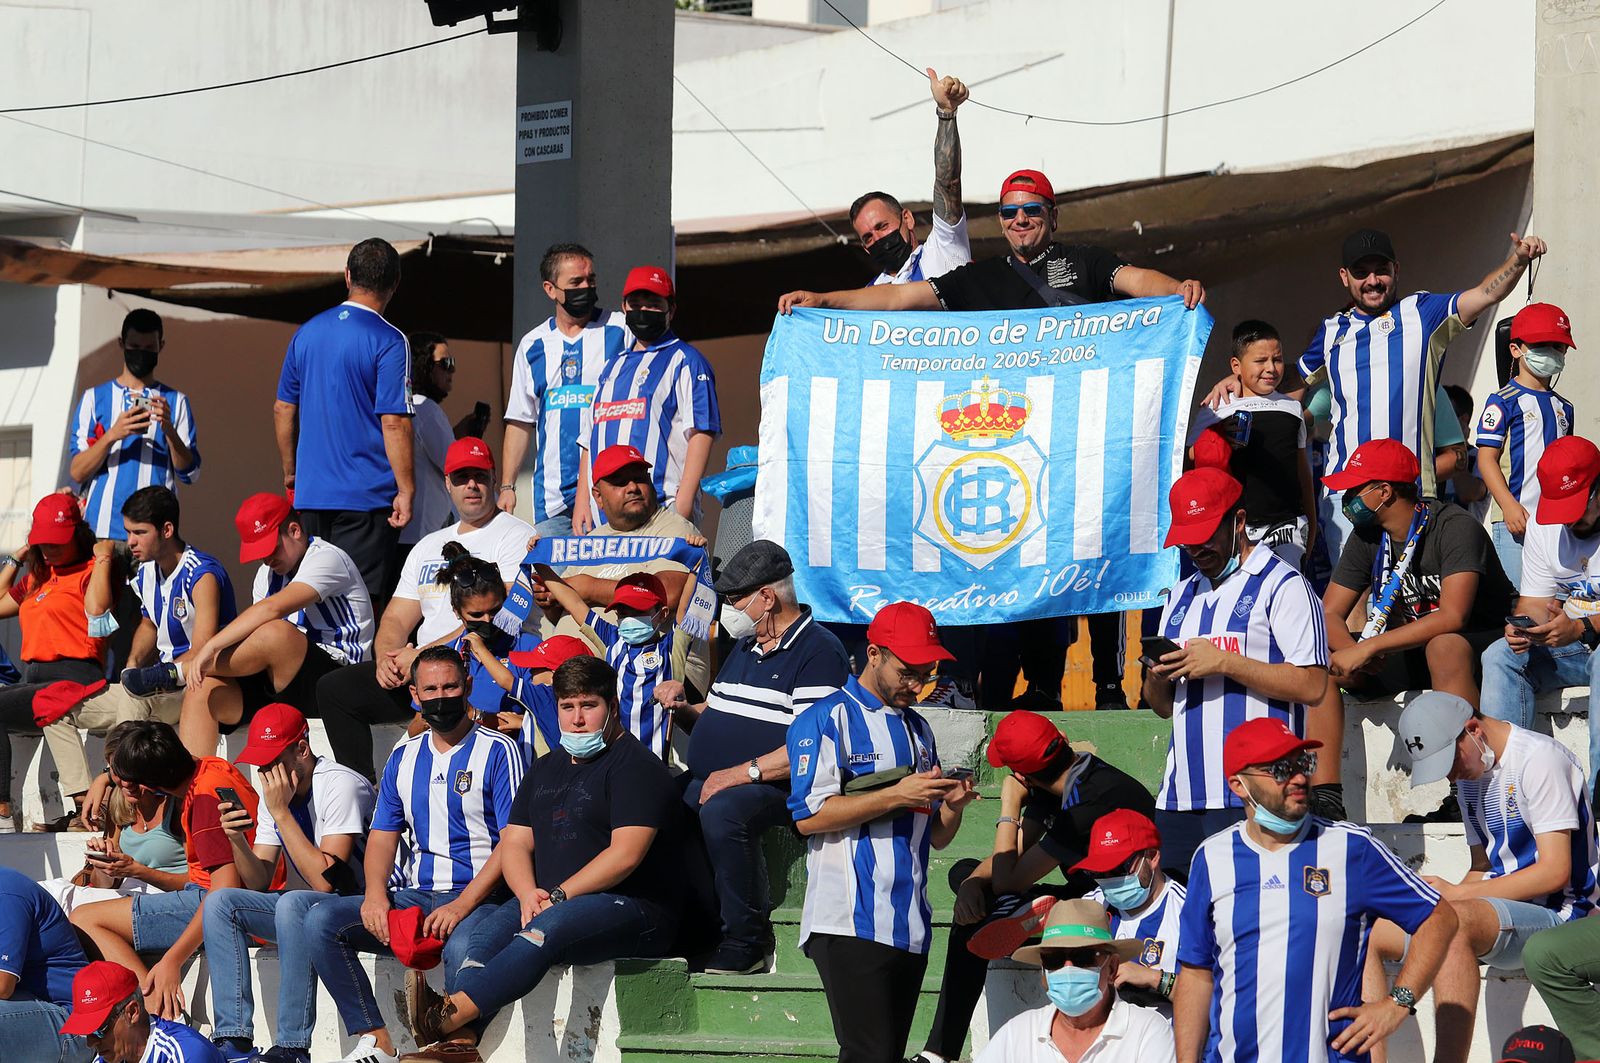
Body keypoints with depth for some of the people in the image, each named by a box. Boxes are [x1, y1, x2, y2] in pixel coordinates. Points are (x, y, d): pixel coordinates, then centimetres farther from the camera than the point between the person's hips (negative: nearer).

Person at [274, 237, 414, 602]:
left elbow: (283, 410, 14)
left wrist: (290, 472, 24)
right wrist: (406, 490, -11)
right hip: (366, 497, -5)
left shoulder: (308, 332, 8)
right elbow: (393, 423, -15)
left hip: (310, 493, 5)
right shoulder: (389, 342, -10)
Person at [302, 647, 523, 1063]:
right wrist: (375, 894, -5)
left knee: (463, 947, -40)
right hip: (413, 895, 6)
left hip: (476, 899, -6)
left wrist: (461, 906, -19)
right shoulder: (404, 757, 17)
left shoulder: (497, 751, -1)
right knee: (320, 922, -15)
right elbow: (383, 836, 17)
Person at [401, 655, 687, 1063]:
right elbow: (515, 843, 17)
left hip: (634, 908, -8)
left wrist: (558, 896, -18)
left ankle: (451, 1014, -49)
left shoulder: (634, 766, -4)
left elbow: (625, 854, -15)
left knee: (545, 929, -37)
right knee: (472, 941, -21)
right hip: (548, 899, 8)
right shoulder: (547, 769, 22)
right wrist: (528, 894, -5)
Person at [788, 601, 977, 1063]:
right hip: (850, 926, -7)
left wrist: (950, 806, -2)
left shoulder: (918, 730, 21)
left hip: (910, 929, 7)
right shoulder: (826, 720, -1)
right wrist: (897, 796, -16)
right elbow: (808, 815, -13)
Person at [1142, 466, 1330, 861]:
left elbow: (1311, 685, -12)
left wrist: (1224, 663, -14)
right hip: (1179, 796, 7)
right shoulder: (1181, 596, 23)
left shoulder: (1282, 586, 0)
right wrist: (1157, 677, 2)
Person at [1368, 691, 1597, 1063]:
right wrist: (1440, 895, -2)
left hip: (1554, 916, -9)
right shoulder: (1470, 772, 16)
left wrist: (1456, 894, -16)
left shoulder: (1539, 758, -11)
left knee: (1453, 922, -39)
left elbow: (1555, 872, -17)